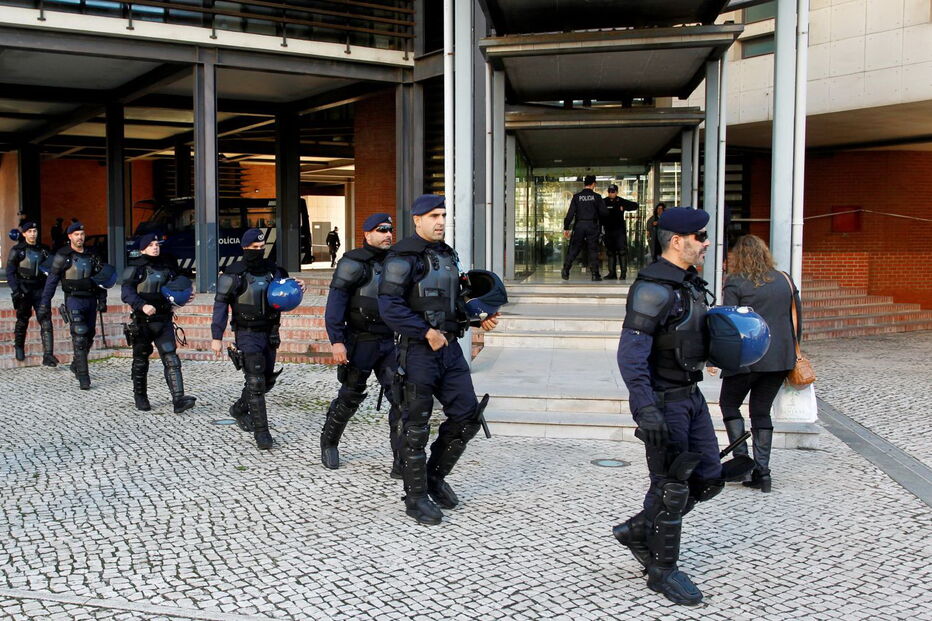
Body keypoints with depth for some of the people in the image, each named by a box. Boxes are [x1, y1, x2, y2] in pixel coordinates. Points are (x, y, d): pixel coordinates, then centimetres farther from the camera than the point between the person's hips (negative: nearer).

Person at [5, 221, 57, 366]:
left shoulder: (43, 250, 9)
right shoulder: (17, 250, -1)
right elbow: (10, 273, -4)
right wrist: (15, 290, -15)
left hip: (40, 290, 2)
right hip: (23, 290, -2)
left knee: (46, 323, -10)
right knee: (23, 320, 13)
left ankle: (48, 356, -13)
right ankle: (19, 346, 39)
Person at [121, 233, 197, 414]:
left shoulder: (168, 266, 10)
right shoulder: (135, 268, -4)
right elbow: (126, 293, -15)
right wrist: (142, 305, -30)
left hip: (164, 321, 3)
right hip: (142, 322, -2)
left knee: (171, 360, -10)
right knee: (140, 361, 12)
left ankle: (178, 399, -16)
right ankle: (140, 397, 30)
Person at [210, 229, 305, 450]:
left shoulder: (273, 270, 5)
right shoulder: (234, 275, -8)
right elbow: (220, 305, -7)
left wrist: (296, 289, -8)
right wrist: (216, 337, -11)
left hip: (269, 332, 6)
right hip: (247, 334, -6)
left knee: (267, 380, 14)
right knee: (255, 382, -11)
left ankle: (239, 409, 39)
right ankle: (261, 432, -4)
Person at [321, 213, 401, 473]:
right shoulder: (353, 264, -7)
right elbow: (335, 304, -12)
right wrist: (336, 341, -20)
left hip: (389, 342, 5)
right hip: (360, 343, -5)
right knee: (350, 398, 9)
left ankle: (402, 462, -3)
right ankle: (328, 443, 34)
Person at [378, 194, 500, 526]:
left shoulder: (448, 255, 15)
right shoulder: (402, 258, -11)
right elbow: (389, 306, -19)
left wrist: (480, 318, 7)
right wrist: (427, 332, -20)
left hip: (450, 348, 8)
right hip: (418, 350, -7)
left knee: (467, 416, 7)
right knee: (416, 426, 3)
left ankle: (435, 475, 28)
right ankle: (416, 497, 16)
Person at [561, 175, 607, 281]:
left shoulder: (577, 196, 1)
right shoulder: (597, 197, -1)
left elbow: (570, 213, -2)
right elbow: (603, 213, -1)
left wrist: (566, 228, 2)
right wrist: (600, 224, 18)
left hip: (579, 226, 1)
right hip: (592, 226, -1)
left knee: (573, 250, 6)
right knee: (593, 250, 5)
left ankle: (565, 272, 6)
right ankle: (595, 274, 3)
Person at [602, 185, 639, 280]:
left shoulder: (621, 201, 0)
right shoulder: (604, 202, 5)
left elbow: (635, 206, 1)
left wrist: (624, 207, -13)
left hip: (620, 230, -3)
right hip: (608, 231, 3)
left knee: (622, 252, -8)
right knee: (610, 252, 7)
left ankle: (623, 273, -6)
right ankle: (612, 273, 13)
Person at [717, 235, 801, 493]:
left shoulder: (735, 284, -6)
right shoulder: (785, 281, 9)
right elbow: (798, 320, 13)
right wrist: (791, 352, 22)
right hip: (780, 359, 5)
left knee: (729, 404, 14)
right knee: (762, 412, 13)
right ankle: (762, 471, 10)